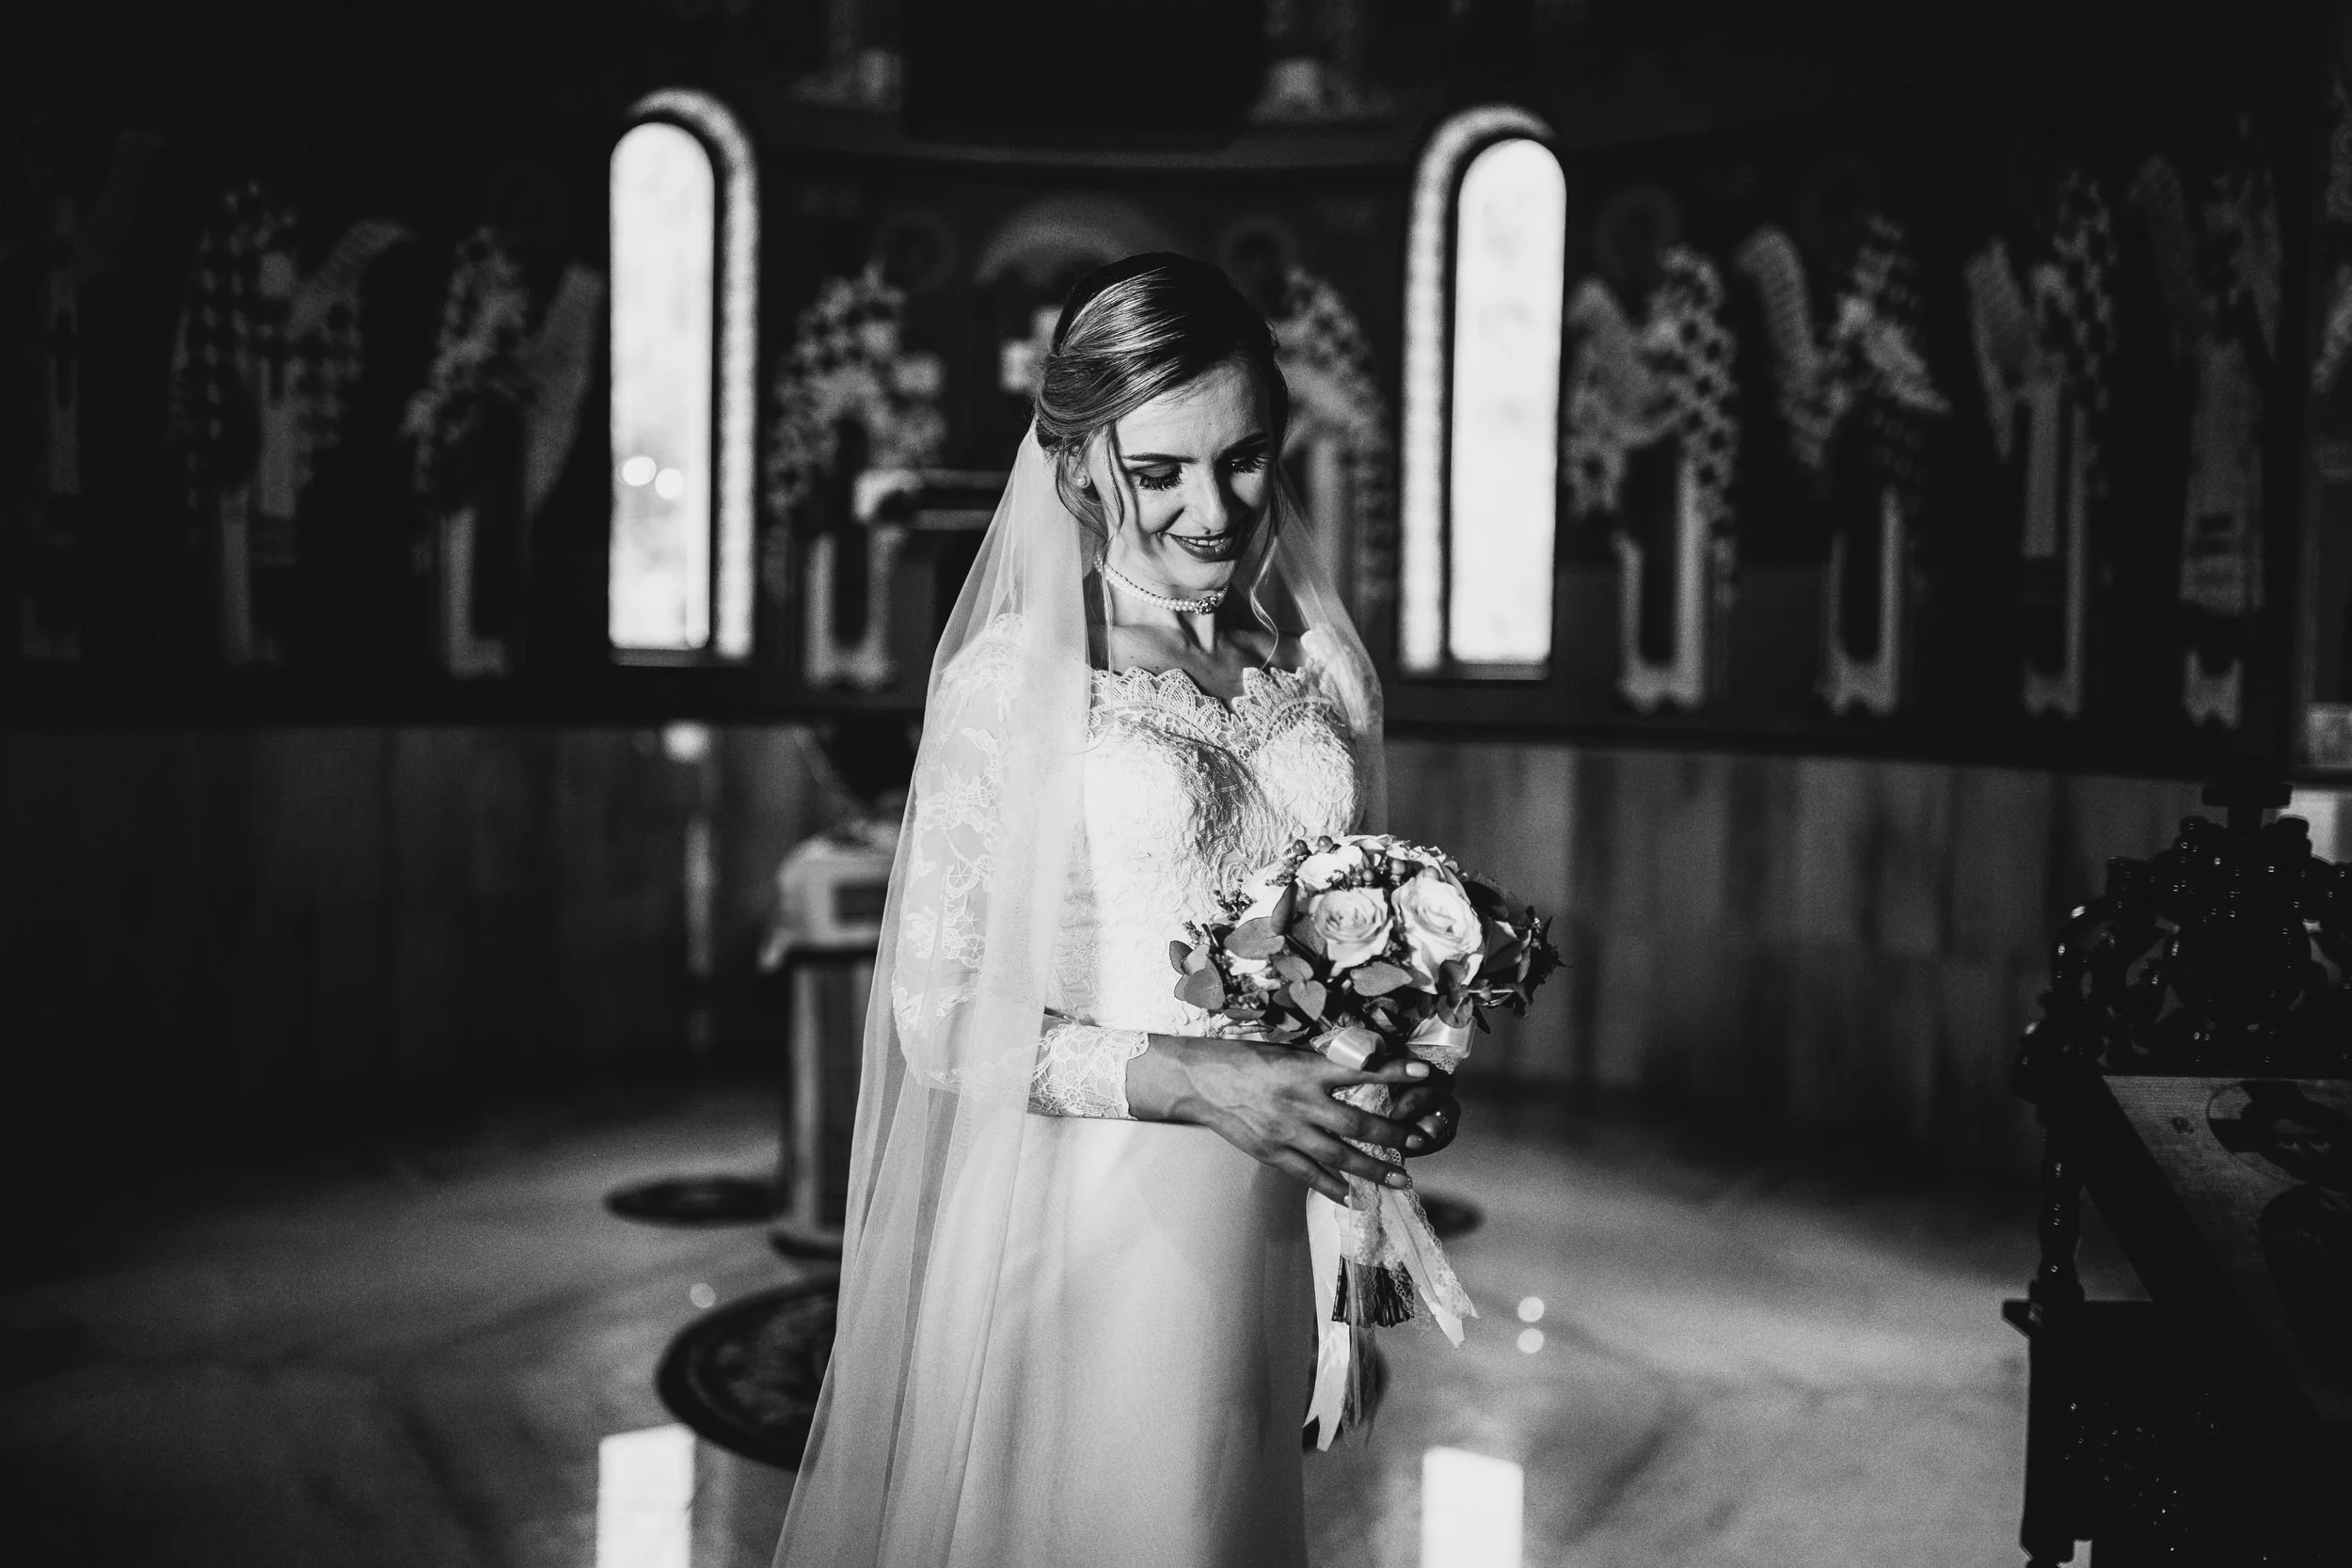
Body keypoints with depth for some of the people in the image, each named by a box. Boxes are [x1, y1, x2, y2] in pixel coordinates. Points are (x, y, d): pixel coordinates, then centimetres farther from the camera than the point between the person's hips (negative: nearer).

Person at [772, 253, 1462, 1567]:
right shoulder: (1009, 682, -11)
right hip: (1081, 1227, -4)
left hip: (1274, 1240, 5)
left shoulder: (1327, 669, 3)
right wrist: (1193, 1080, -22)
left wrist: (1405, 1081, -4)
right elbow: (941, 1017, -11)